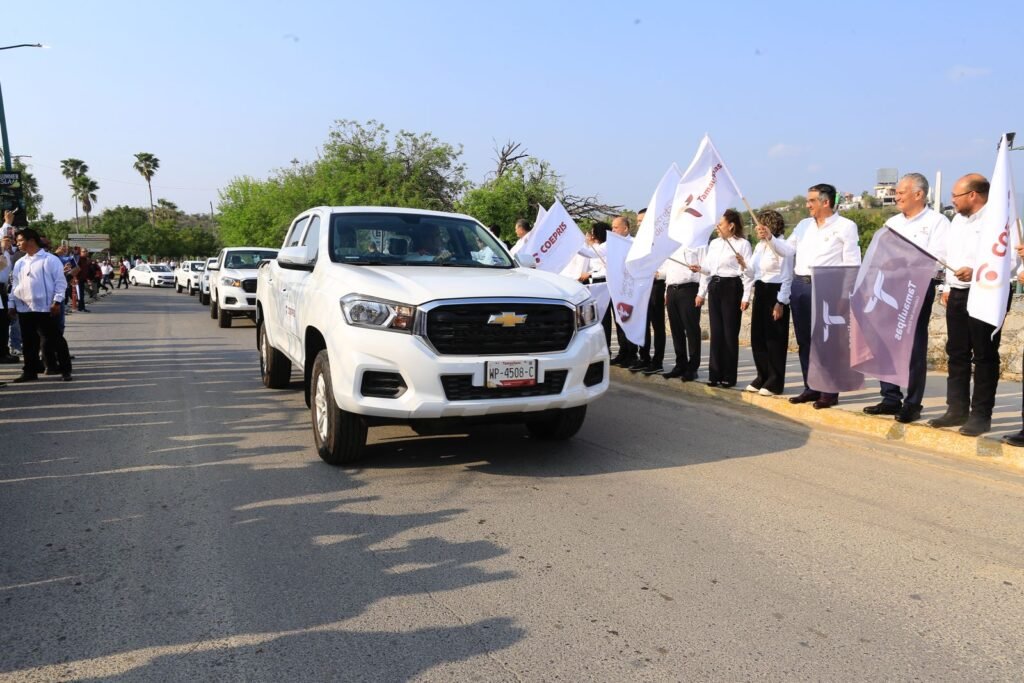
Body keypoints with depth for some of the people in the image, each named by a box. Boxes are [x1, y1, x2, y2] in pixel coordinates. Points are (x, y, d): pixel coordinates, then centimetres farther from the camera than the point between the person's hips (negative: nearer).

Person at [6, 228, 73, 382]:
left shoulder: (50, 259, -4)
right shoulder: (20, 263, 14)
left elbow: (60, 282, -7)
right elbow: (15, 285, 18)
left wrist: (56, 301, -13)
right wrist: (11, 304, 12)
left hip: (45, 308, -6)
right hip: (24, 308, 6)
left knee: (55, 340, -1)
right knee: (29, 342, 11)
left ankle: (65, 370, 6)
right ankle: (30, 371, 19)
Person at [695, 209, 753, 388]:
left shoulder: (742, 244, -5)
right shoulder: (714, 243, 15)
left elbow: (747, 272, -9)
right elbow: (706, 269, 17)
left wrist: (745, 297, -14)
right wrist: (701, 292, 14)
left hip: (731, 287, -6)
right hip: (714, 287, 6)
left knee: (730, 332, -1)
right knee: (716, 331, 7)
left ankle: (729, 376, 6)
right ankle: (715, 374, 13)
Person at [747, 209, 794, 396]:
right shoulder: (760, 246, 13)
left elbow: (787, 277, -12)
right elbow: (752, 272, 16)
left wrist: (780, 303, -15)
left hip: (775, 293, -8)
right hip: (760, 292, 8)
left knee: (774, 339, -1)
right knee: (757, 337, 10)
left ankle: (775, 382, 7)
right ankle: (762, 377, 22)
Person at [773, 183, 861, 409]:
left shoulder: (845, 226, -2)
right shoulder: (804, 225, 16)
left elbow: (852, 263, -5)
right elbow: (787, 249, 14)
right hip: (799, 285, 6)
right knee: (804, 340, 10)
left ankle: (829, 391, 4)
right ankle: (811, 388, 19)